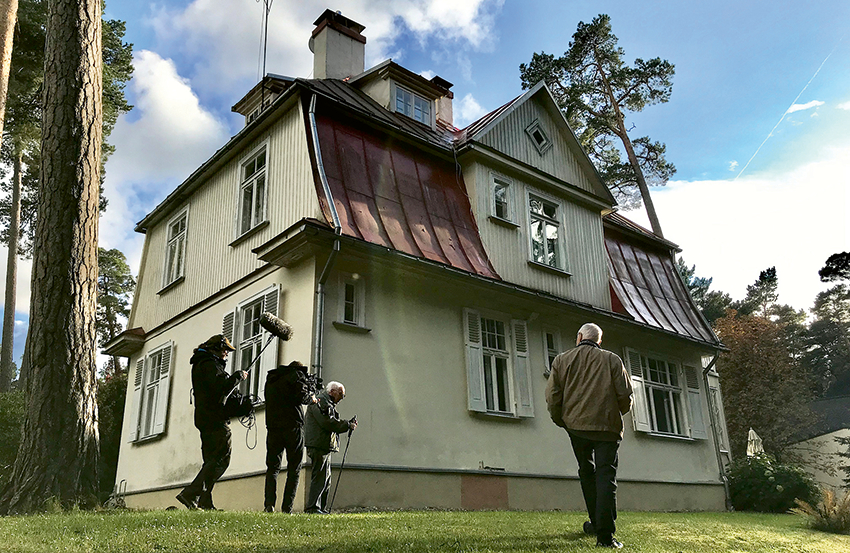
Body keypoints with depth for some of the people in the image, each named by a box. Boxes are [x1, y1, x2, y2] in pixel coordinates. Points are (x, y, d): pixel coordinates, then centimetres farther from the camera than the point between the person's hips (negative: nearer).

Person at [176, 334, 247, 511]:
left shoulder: (201, 364, 25)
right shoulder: (210, 364, -8)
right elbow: (221, 388, -22)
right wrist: (238, 376, -10)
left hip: (205, 420, 11)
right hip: (216, 420, -11)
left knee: (211, 461, 10)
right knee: (221, 460, -12)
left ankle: (204, 502, 7)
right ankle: (190, 494, -18)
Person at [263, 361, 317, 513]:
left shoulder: (271, 378, 22)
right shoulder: (296, 374, 2)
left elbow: (274, 401, 19)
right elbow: (300, 396, -13)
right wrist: (312, 398, 7)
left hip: (273, 427, 5)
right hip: (292, 427, -5)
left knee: (272, 467, 8)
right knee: (294, 470, 2)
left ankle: (269, 504, -7)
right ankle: (287, 508, -3)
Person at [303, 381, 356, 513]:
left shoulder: (329, 403, 25)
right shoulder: (320, 401, -8)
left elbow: (333, 423, 21)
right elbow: (328, 422, -18)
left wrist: (349, 424, 6)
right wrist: (348, 425, -13)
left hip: (325, 447, 11)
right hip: (318, 445, -11)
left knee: (326, 478, 10)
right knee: (319, 477, -12)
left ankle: (322, 507, 14)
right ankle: (312, 507, -10)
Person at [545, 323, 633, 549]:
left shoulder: (562, 360, 6)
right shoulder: (612, 359, 4)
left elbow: (552, 395, 1)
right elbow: (625, 394, 1)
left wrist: (560, 420, 16)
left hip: (576, 424, 2)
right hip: (607, 425, -2)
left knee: (587, 473, 19)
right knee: (605, 476, -4)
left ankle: (596, 524, 26)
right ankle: (605, 535, -11)